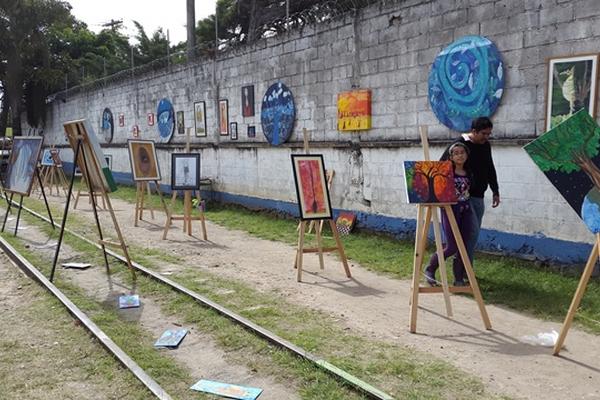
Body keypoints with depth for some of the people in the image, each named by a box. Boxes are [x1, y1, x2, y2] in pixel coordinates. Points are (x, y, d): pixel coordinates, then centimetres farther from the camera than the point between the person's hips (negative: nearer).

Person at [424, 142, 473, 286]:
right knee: (452, 247, -7)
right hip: (450, 209, -5)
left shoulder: (469, 174, 10)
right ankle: (430, 269, 14)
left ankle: (459, 279, 14)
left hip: (466, 210, 5)